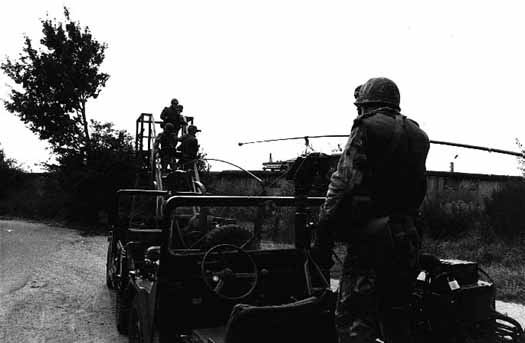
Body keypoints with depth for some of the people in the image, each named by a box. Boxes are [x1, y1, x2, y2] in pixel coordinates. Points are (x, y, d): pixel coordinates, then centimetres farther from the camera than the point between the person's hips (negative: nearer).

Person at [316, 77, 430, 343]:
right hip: (407, 238, 8)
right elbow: (419, 191, 15)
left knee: (353, 318, -4)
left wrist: (324, 232, -10)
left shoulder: (366, 127, -6)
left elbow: (343, 183, -14)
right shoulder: (417, 136, 15)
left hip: (369, 237, -8)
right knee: (396, 316, 19)